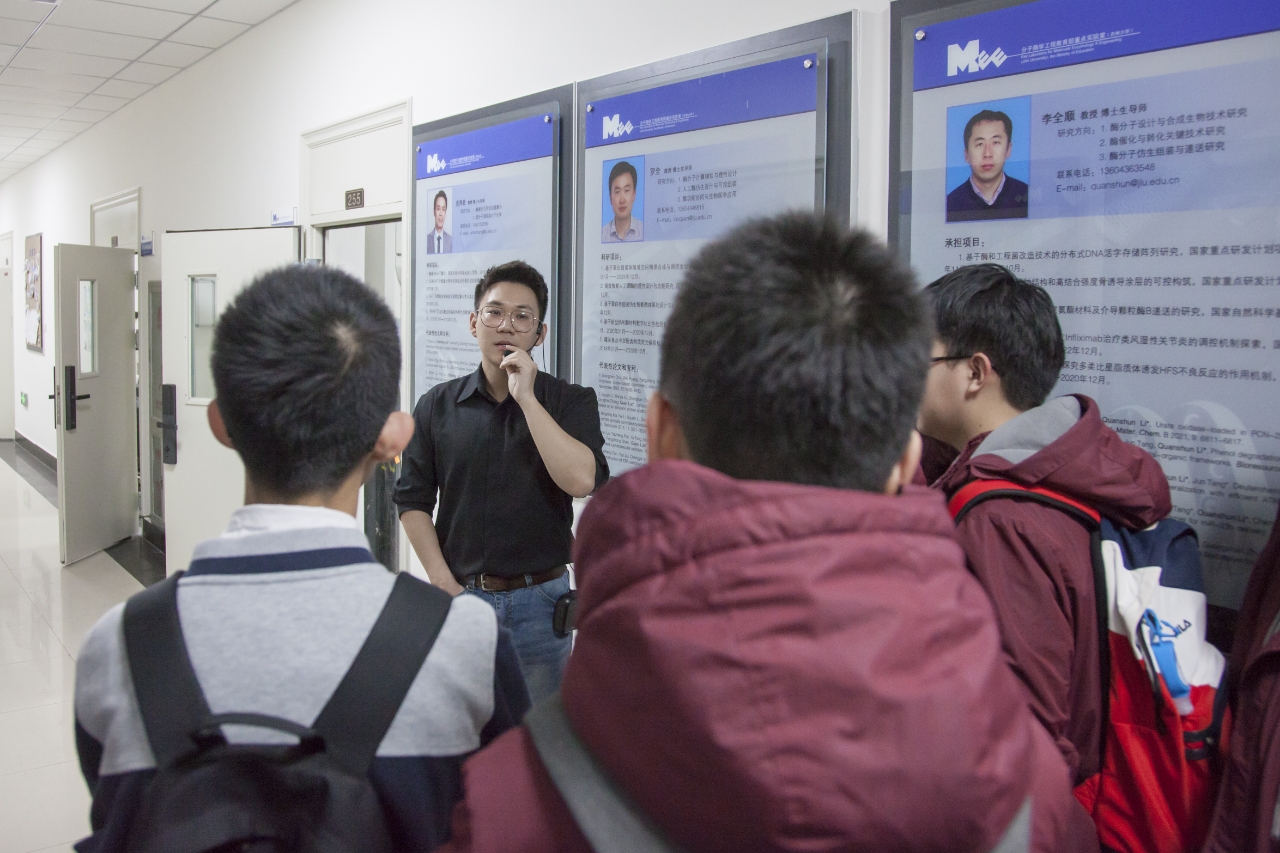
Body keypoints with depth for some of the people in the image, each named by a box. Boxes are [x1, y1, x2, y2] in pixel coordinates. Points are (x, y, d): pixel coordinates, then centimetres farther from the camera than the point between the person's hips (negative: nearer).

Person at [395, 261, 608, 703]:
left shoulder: (570, 401, -2)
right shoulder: (437, 405, 4)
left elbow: (582, 480, -19)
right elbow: (413, 501, 5)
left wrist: (526, 397, -18)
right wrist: (445, 585, -4)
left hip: (539, 600, -1)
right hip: (460, 595, 2)